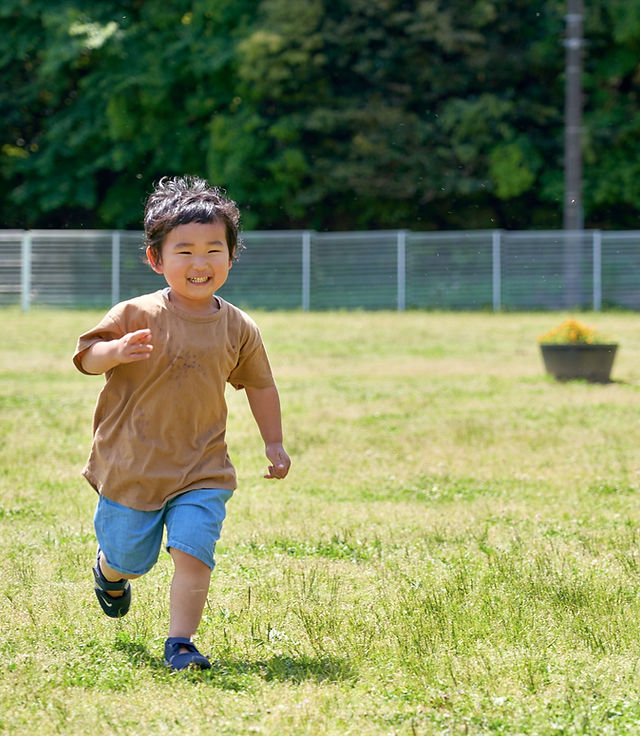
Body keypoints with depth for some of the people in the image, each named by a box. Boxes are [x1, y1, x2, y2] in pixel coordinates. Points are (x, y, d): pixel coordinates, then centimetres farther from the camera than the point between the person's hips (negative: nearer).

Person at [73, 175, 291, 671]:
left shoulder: (237, 328, 0)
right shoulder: (136, 316, -11)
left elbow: (260, 385, 15)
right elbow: (86, 356, -7)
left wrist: (274, 445, 14)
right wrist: (116, 352, -29)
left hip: (201, 471, 1)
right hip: (131, 466, -1)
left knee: (193, 552, -16)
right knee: (130, 560, 14)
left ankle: (180, 642, -4)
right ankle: (110, 574, 50)